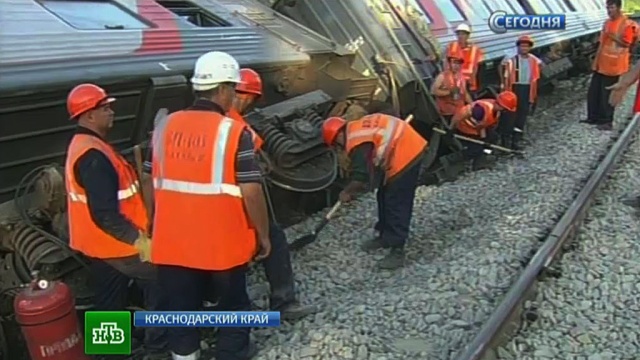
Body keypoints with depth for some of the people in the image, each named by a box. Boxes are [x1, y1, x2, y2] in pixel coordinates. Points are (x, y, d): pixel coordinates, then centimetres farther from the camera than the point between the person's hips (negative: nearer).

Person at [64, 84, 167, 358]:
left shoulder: (83, 146, 10)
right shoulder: (93, 156, -24)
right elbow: (105, 214, -29)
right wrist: (139, 240, -28)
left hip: (100, 243, 10)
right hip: (115, 243, -10)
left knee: (109, 303, 19)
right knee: (162, 283, 1)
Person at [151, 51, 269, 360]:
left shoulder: (165, 126, 2)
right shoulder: (234, 131, -15)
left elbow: (153, 183, 10)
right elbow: (251, 191, -17)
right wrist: (263, 235, -4)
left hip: (173, 241, 4)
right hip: (222, 242, -4)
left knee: (181, 309, 17)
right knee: (233, 306, 19)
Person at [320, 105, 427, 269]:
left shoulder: (357, 143, -17)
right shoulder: (359, 125, 12)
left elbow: (360, 178, -23)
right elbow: (388, 114, 26)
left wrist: (347, 192, -4)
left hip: (405, 157, -11)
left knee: (396, 204, -6)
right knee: (385, 196, 19)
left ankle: (397, 251, -1)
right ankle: (385, 235, 32)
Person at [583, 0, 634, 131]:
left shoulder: (626, 24, -13)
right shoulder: (607, 22, 12)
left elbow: (626, 44, -16)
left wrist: (614, 37, -27)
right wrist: (596, 59, 15)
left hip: (613, 65, -8)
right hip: (601, 64, 8)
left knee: (607, 95, -2)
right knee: (593, 92, 11)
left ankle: (607, 121, 8)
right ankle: (593, 117, 23)